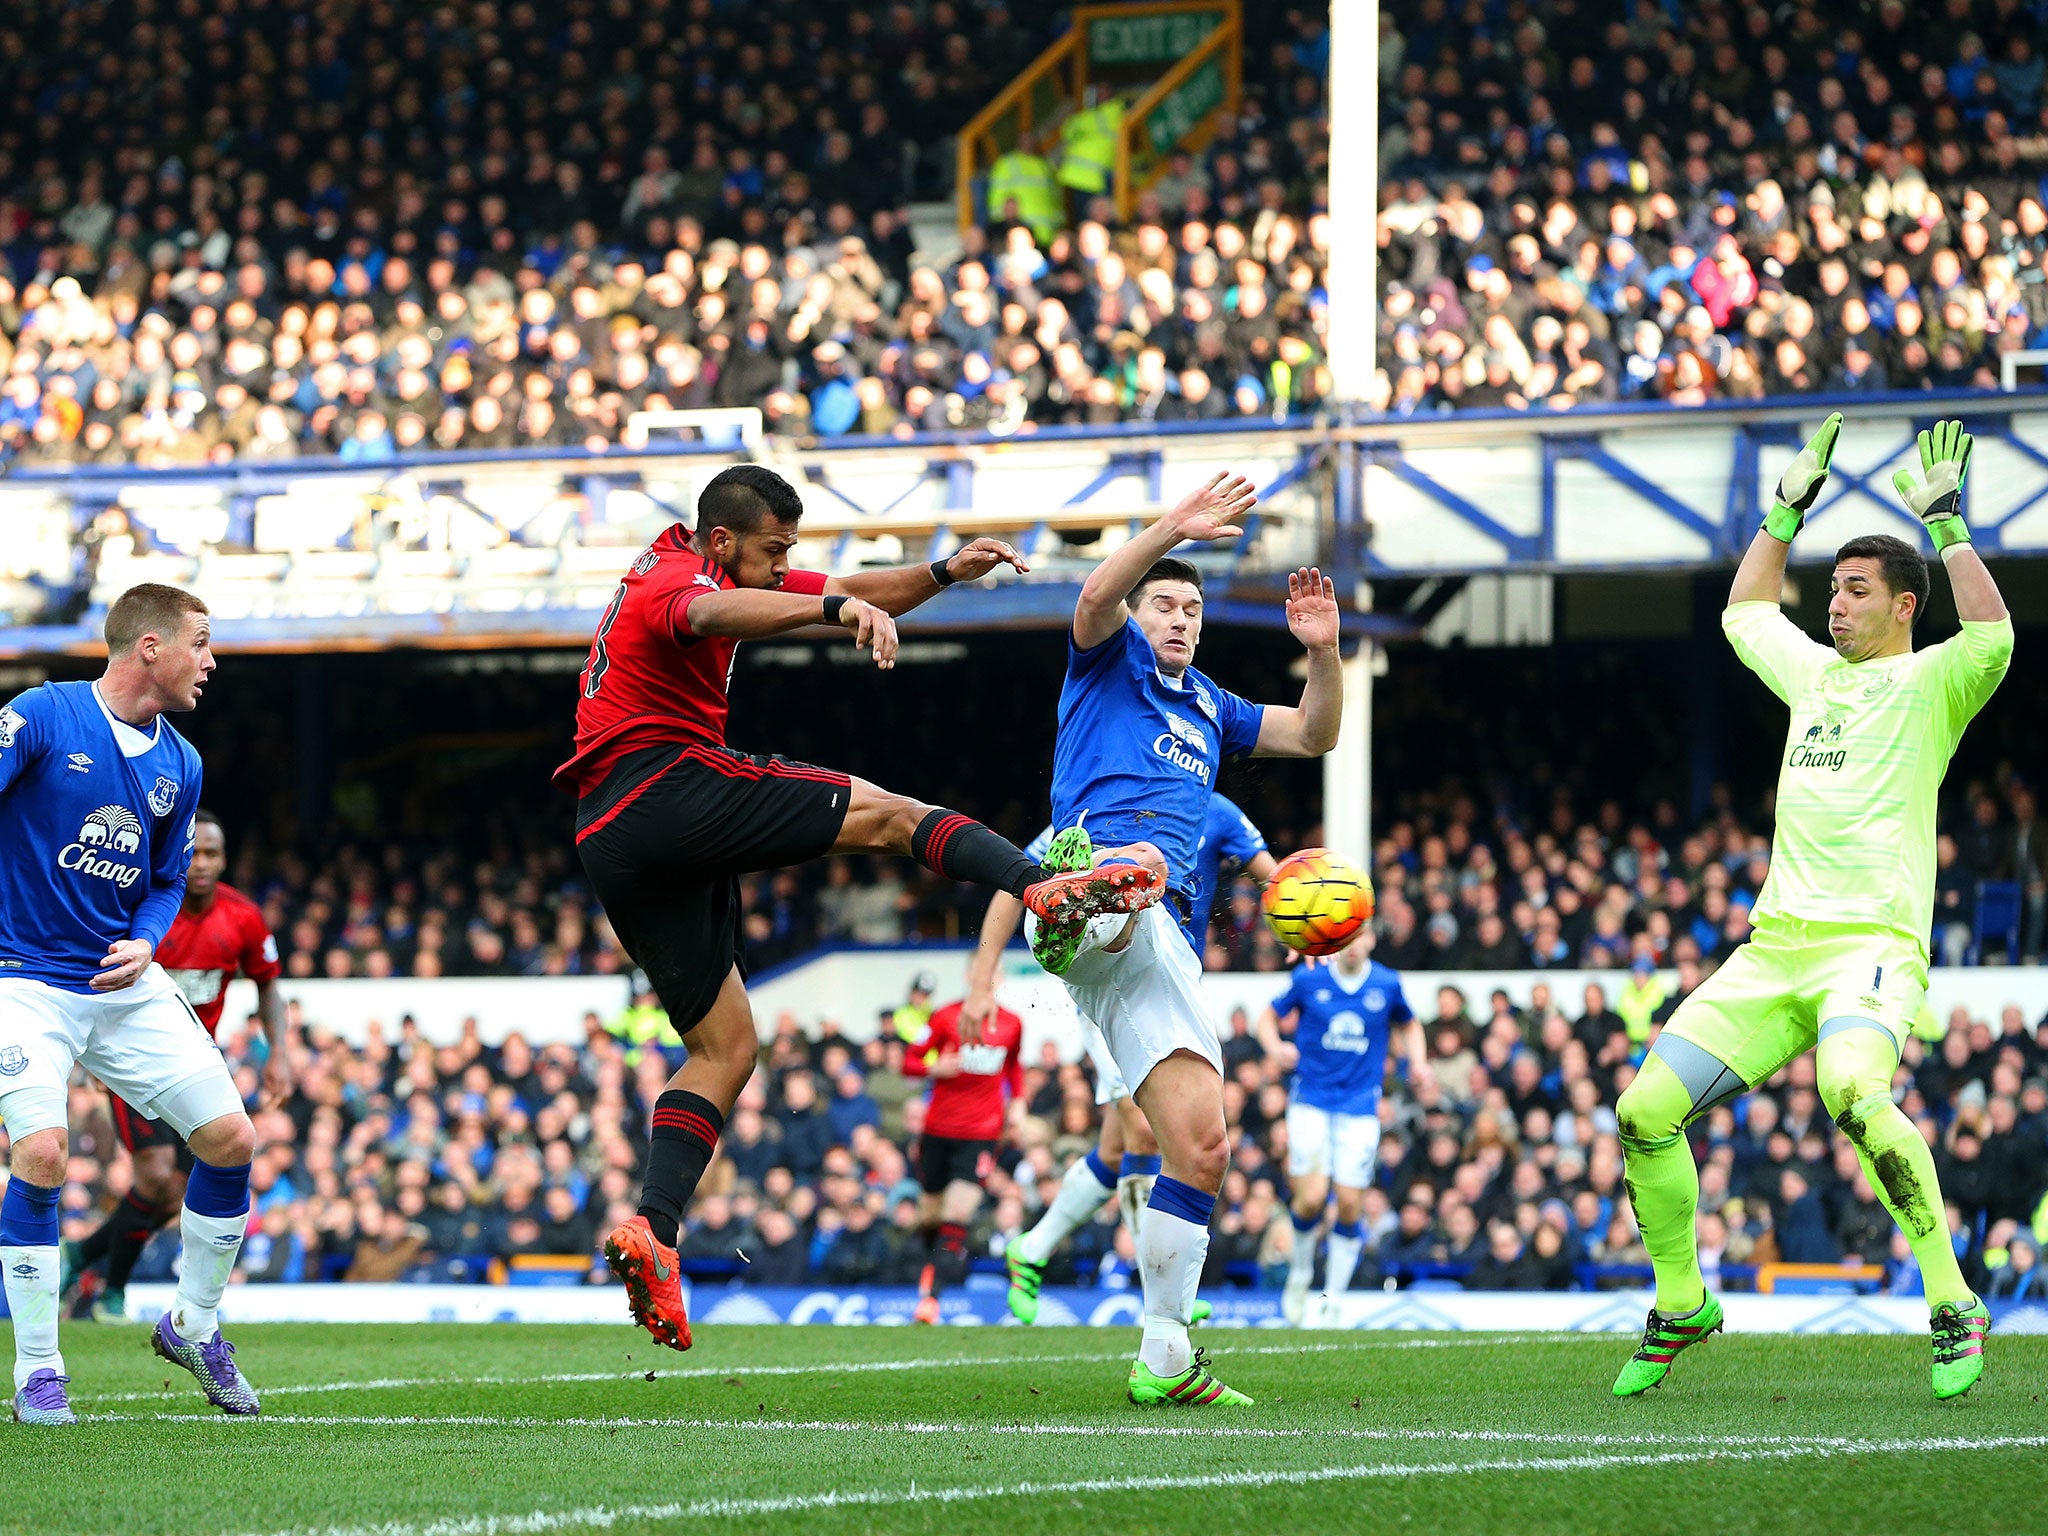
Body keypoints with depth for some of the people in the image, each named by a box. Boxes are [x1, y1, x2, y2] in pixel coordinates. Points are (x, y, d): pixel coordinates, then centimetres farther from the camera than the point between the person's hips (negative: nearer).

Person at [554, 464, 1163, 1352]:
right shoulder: (680, 579, -8)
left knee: (725, 1045, 8)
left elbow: (852, 595, 25)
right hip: (667, 790, -10)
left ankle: (652, 1229, -6)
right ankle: (1040, 887, -29)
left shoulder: (703, 569, 23)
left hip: (609, 844, 10)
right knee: (884, 814, -8)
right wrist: (838, 608, -52)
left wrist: (944, 574, 8)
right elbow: (712, 615, -35)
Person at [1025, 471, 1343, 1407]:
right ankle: (1067, 907, -79)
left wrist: (1323, 651, 15)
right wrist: (1173, 530, -18)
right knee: (1140, 864, -43)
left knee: (1200, 1145, -1)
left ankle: (1163, 1359, 2)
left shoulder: (1207, 706, 37)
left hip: (1162, 943, 5)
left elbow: (1313, 735, 33)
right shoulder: (1109, 661, 18)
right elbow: (1097, 597, -5)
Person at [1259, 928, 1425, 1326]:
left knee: (1349, 1205, -4)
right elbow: (1269, 1017, 11)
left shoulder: (1386, 984, 3)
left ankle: (1332, 1303, 9)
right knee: (1311, 1197, -14)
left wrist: (1418, 1060, 2)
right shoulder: (1309, 979, -1)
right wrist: (1275, 1046, -11)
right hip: (1310, 1100, -1)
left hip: (1360, 1107, 1)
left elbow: (1409, 1024, 21)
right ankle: (1300, 1271, 15)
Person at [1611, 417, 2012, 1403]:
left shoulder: (1928, 683, 3)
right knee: (1647, 1111, -4)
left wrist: (1945, 521, -13)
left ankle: (1954, 1306, -25)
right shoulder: (1816, 673, 22)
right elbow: (1744, 614, 41)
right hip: (1773, 946, 7)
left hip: (1872, 942, -7)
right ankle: (1680, 1305, 15)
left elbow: (1992, 637, -19)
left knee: (1853, 1094, -36)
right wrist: (1788, 507, 34)